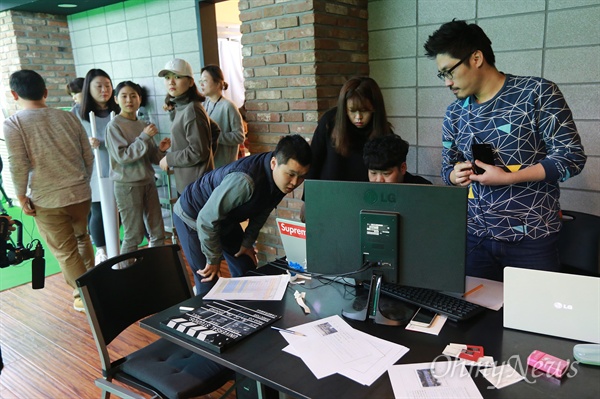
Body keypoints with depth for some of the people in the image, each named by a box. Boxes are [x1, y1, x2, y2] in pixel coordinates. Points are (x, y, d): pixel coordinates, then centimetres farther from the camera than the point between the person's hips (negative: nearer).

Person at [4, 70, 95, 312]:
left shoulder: (13, 124, -8)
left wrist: (21, 197, -1)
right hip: (81, 194, 4)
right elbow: (89, 157, 7)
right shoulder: (69, 117, 3)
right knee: (81, 239, 26)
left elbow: (18, 166, -14)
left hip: (47, 200, -4)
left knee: (65, 251, 10)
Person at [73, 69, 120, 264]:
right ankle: (101, 251, 23)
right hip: (94, 172, -1)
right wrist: (87, 143, -14)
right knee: (98, 212, 3)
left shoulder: (118, 110, 6)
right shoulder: (78, 112, 1)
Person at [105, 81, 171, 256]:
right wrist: (144, 137, -20)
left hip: (148, 182, 6)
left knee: (158, 232, 13)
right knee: (133, 236, 0)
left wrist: (161, 150, -8)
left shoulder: (144, 125, 9)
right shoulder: (114, 125, -9)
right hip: (127, 185, -6)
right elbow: (122, 157, -19)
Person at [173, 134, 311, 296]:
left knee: (246, 273, 8)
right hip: (192, 217, -7)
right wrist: (213, 259, -19)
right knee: (208, 283, -9)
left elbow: (261, 212, 3)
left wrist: (248, 242, 4)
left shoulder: (282, 180, -15)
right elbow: (206, 219, -32)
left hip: (226, 219, 7)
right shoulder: (244, 181, -41)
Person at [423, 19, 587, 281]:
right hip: (474, 237, 4)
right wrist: (456, 175, -9)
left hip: (531, 238, -4)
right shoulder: (455, 113, 8)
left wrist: (508, 178, -19)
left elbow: (572, 157, -9)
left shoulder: (537, 93, -7)